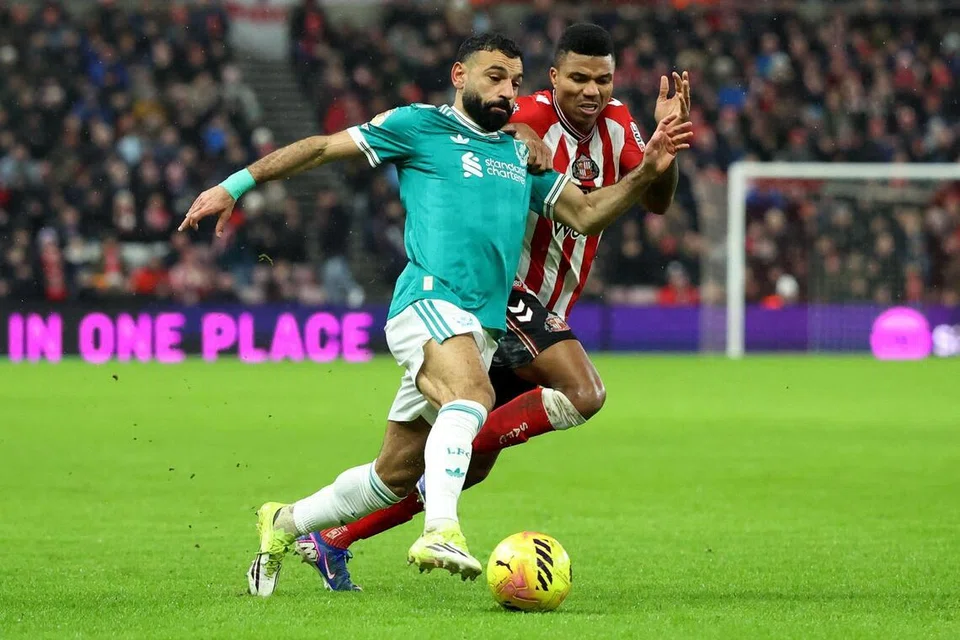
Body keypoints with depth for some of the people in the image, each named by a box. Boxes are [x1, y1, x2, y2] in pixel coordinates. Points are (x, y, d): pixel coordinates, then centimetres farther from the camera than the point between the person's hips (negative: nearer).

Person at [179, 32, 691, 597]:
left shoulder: (522, 157, 23)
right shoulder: (420, 126, 6)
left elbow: (586, 214, 21)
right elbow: (320, 148, 9)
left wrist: (647, 172, 6)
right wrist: (236, 186, 4)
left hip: (484, 326, 7)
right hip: (429, 299, -7)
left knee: (396, 474, 8)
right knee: (471, 393, -37)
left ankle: (284, 523, 28)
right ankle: (442, 530, -51)